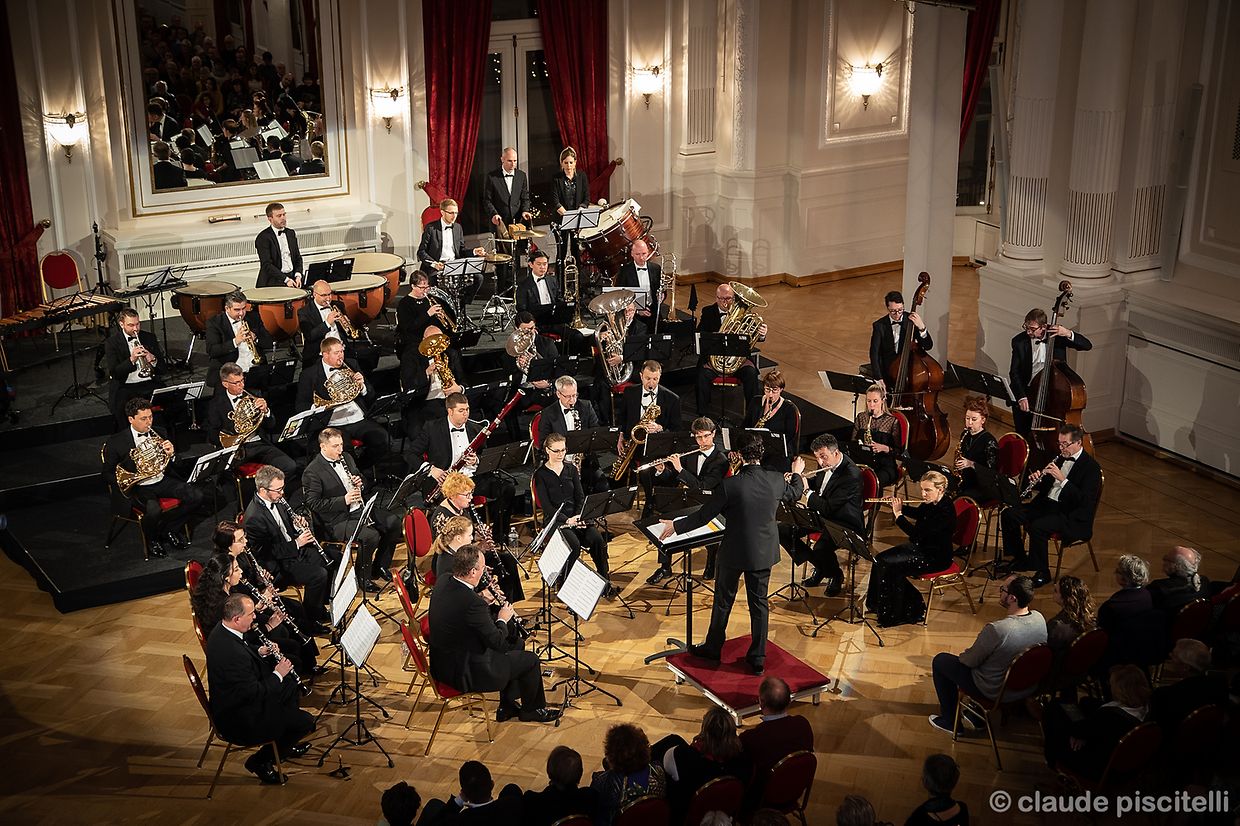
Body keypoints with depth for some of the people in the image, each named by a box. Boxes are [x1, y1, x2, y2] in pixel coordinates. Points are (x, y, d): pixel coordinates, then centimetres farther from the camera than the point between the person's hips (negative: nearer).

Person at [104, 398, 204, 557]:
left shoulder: (158, 434, 8)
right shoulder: (116, 442, -5)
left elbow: (172, 466, 13)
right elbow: (108, 474, -2)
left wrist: (171, 453, -12)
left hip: (163, 481, 5)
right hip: (139, 487, -5)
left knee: (196, 497, -16)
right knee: (153, 510, -35)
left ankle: (169, 529, 6)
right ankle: (152, 541, -1)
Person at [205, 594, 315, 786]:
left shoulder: (222, 630, -5)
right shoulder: (232, 652, -36)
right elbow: (255, 694, -28)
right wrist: (278, 674, -15)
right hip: (238, 721, -10)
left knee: (290, 687, 24)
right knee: (306, 722, -7)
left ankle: (285, 744, 39)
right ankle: (261, 761, 11)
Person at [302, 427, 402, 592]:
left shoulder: (346, 458, 11)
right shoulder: (312, 472, -12)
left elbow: (360, 478, 25)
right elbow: (313, 504, -15)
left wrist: (360, 483, -1)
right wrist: (344, 500, -22)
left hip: (362, 509, 8)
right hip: (339, 520, -8)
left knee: (395, 522, -10)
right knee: (371, 535, -30)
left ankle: (380, 566, 9)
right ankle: (362, 577, -6)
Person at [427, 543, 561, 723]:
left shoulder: (442, 583, -5)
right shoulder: (473, 602, -31)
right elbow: (497, 642, -19)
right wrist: (503, 620, -1)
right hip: (465, 674, -9)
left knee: (507, 648, 27)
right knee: (530, 660, 6)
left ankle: (508, 707, 35)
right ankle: (532, 710, 30)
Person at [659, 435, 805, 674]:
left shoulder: (731, 484, -22)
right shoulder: (776, 480, -10)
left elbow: (704, 515, -15)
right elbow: (794, 494, 14)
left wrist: (675, 525, -2)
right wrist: (797, 474, 35)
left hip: (734, 552, -3)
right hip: (764, 552, 3)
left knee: (723, 601, 15)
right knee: (759, 603, 14)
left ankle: (713, 648, 31)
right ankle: (757, 658, 19)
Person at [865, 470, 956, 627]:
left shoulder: (945, 510, -28)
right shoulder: (932, 502, -1)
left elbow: (917, 532, -30)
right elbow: (917, 514, 23)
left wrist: (898, 514, -21)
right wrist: (899, 507, 6)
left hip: (937, 557, -9)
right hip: (920, 547, 9)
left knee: (889, 565, -20)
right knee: (880, 559, -3)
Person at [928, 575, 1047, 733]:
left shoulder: (996, 629, -36)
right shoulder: (1040, 619, -15)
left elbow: (970, 661, -19)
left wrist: (964, 654, 5)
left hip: (996, 692, -7)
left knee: (940, 661, 12)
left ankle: (950, 721, 23)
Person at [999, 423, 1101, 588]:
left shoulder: (1091, 467, -12)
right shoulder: (1060, 458, 11)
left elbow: (1085, 500, -22)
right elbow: (1045, 487, 19)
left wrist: (1062, 479, -26)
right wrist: (1037, 479, -5)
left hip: (1072, 517, -8)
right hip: (1047, 505, 8)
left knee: (1037, 527, -32)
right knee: (1009, 514, -7)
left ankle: (1042, 572, -14)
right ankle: (1019, 559, 7)